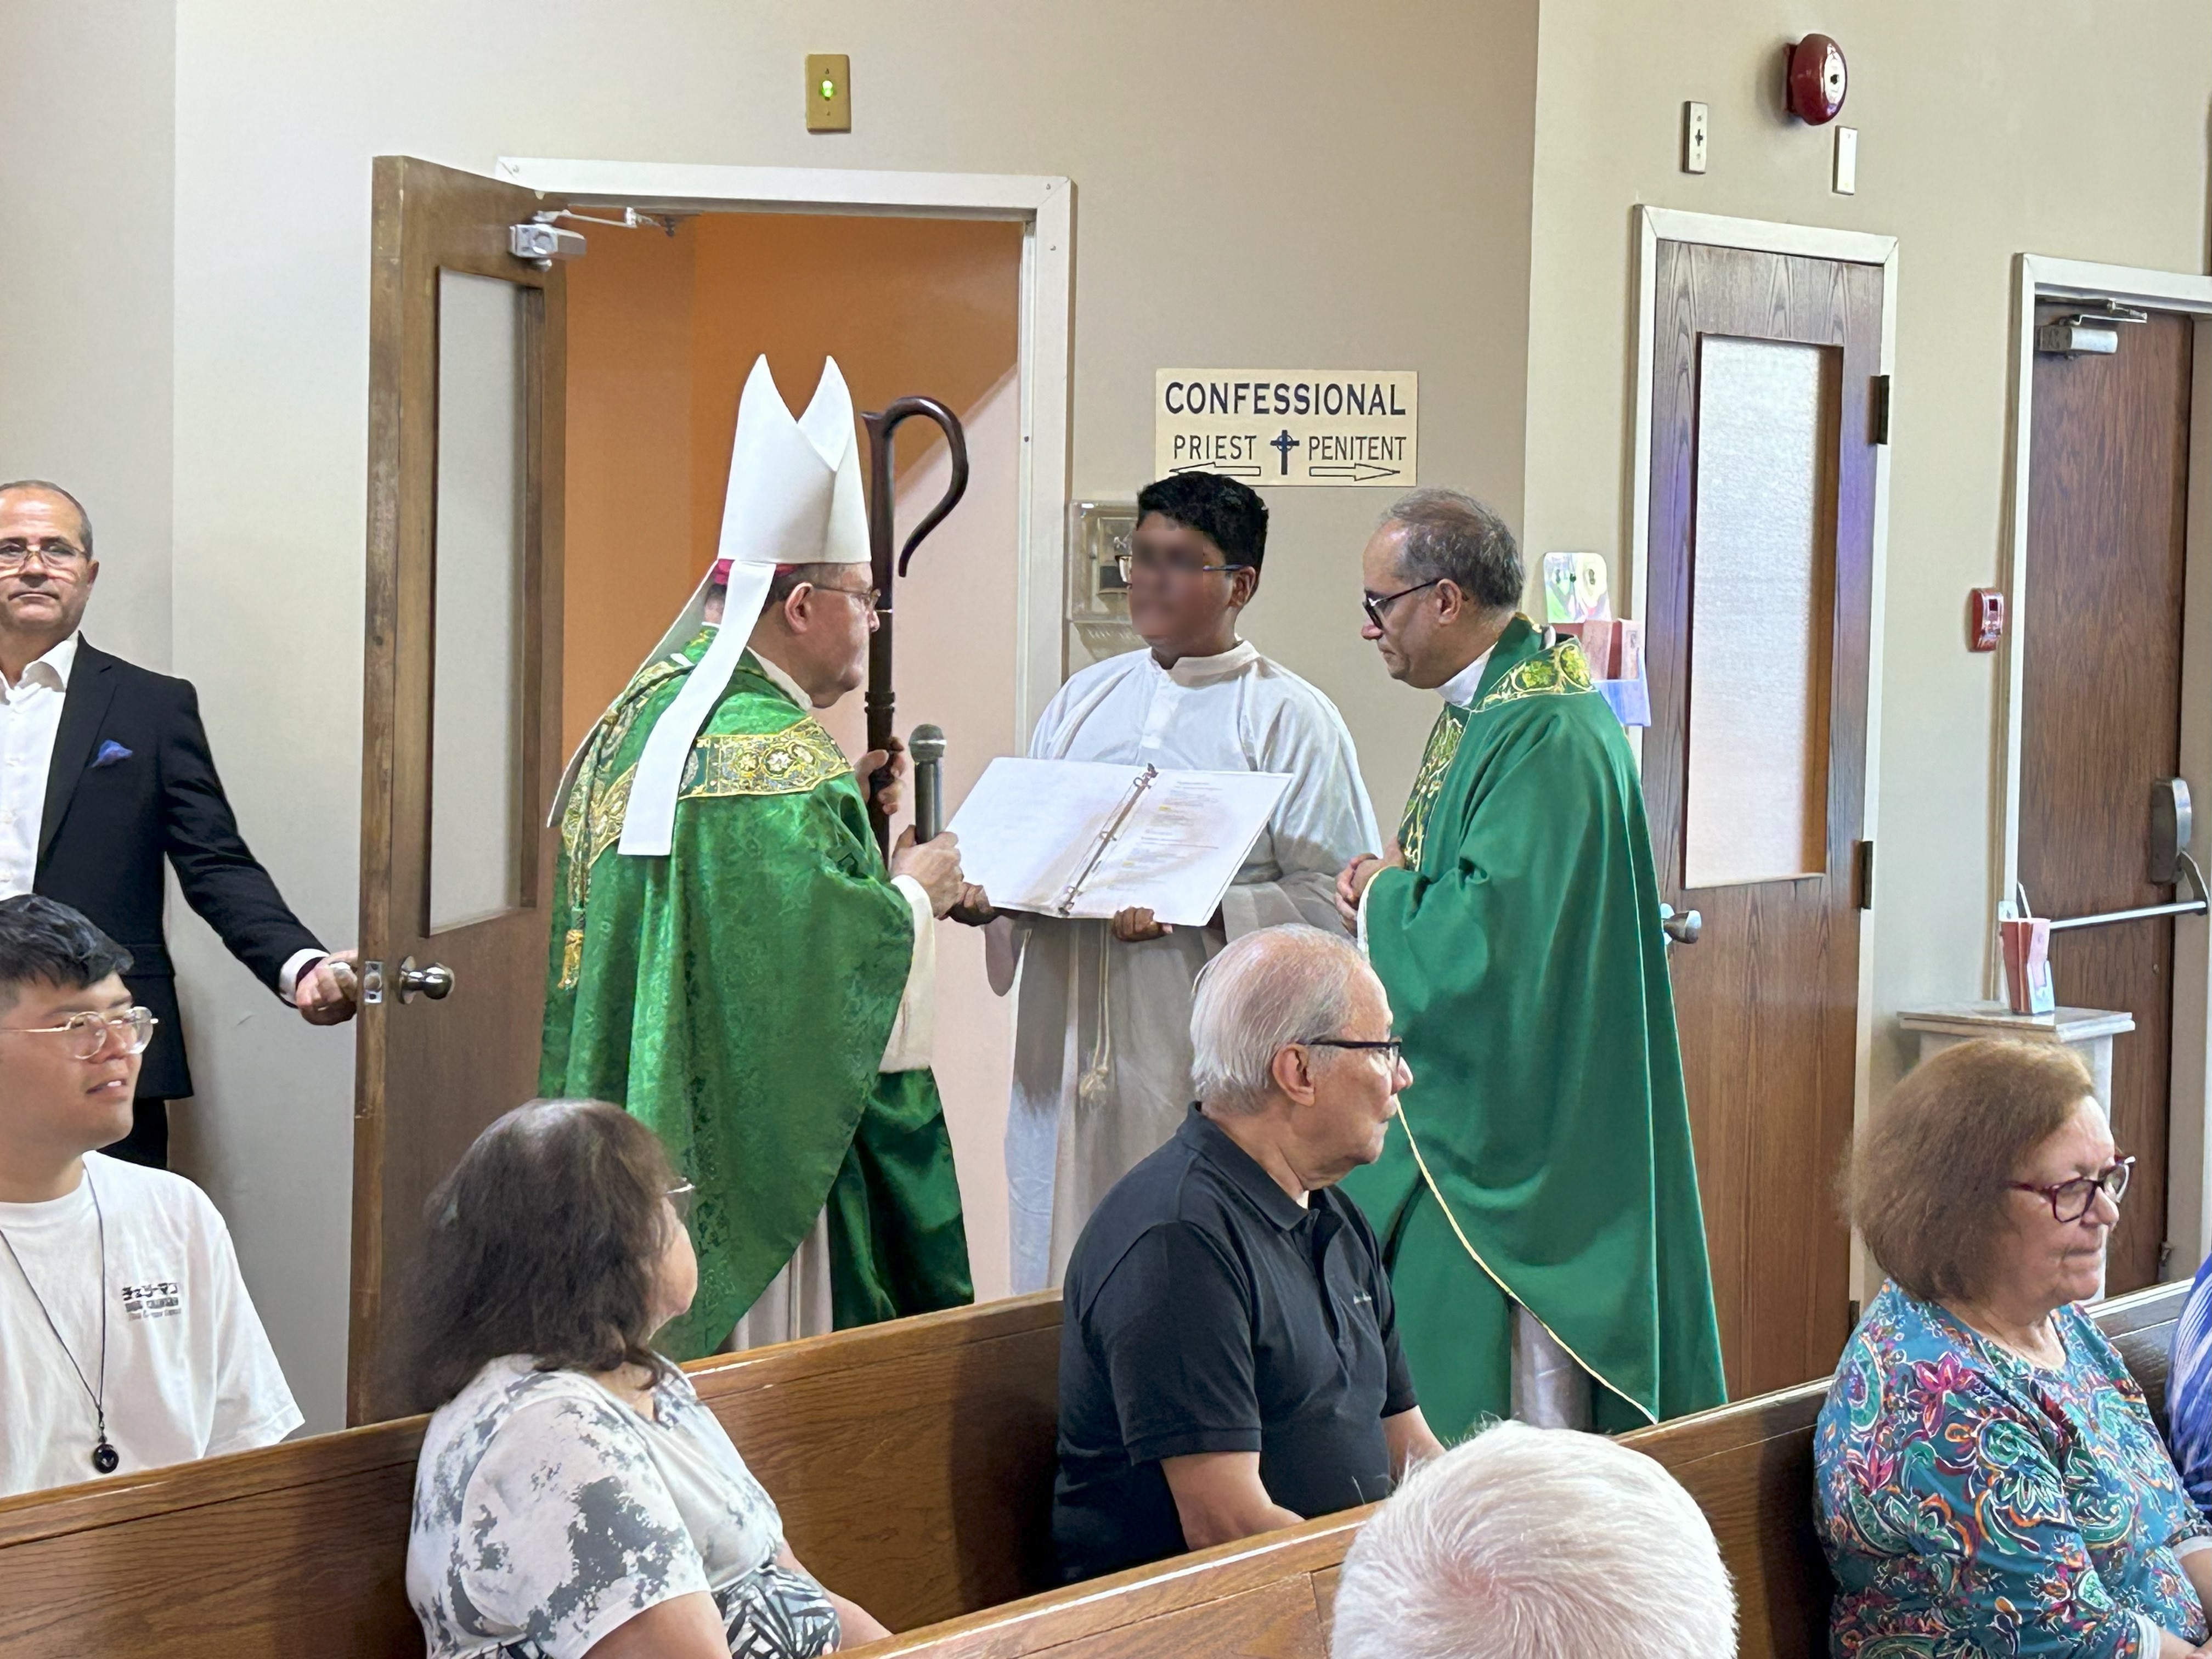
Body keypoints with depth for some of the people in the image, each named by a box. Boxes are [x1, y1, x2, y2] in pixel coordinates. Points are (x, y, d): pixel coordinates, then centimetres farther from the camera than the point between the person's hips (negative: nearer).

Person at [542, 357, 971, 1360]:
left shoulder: (642, 713, 12)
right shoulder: (779, 752, -19)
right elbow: (834, 965, -23)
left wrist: (848, 816, 17)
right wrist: (916, 894, -5)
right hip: (753, 1157, -10)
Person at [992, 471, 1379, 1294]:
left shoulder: (1290, 718, -1)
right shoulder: (1087, 698, 17)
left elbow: (1338, 896, -9)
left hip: (1205, 1058, -5)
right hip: (1066, 1042, 5)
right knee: (1061, 1283, 5)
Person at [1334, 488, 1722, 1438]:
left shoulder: (1548, 738, -19)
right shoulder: (1479, 711, 13)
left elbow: (1493, 934, -26)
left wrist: (1387, 894, -8)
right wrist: (1392, 888, 3)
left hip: (1510, 1127, -10)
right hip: (1451, 1104, 10)